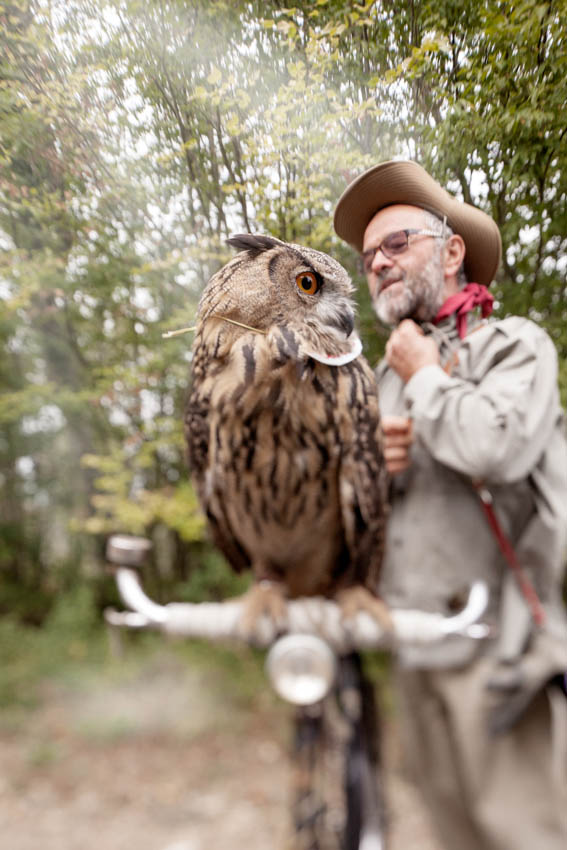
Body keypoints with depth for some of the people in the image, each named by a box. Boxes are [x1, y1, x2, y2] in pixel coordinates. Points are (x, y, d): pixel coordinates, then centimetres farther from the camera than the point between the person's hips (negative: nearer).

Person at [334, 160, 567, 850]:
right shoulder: (382, 378, 13)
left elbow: (500, 447, -26)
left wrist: (424, 377, -9)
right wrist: (374, 465, -6)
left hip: (495, 654, -6)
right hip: (415, 655, 6)